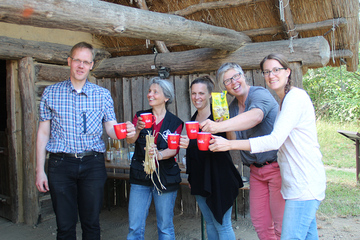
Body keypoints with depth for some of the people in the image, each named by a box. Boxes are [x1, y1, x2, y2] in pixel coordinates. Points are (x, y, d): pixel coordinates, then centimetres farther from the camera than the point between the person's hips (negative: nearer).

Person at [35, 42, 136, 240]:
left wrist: (125, 131, -23)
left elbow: (111, 129, 1)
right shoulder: (51, 93, 5)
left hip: (93, 164, 1)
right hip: (61, 163, 0)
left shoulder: (103, 95, 6)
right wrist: (40, 169, 0)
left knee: (91, 223, 9)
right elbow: (43, 132, 5)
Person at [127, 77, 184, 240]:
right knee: (134, 227, 3)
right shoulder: (140, 116, 7)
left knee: (165, 226, 8)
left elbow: (174, 149, -9)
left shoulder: (175, 122, 0)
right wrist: (138, 129, -27)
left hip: (165, 177, -1)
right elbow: (130, 140, -6)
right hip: (140, 176, 2)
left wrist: (159, 155, -29)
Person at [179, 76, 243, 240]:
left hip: (218, 178, -7)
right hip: (199, 179, 7)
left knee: (222, 225, -1)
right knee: (209, 223, 16)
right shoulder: (194, 118, 11)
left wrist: (190, 144, -40)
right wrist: (190, 176, 19)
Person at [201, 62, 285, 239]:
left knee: (281, 225, -3)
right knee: (260, 223, 10)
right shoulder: (232, 107, 11)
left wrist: (220, 126, -48)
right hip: (256, 170, 7)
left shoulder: (260, 94, -13)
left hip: (277, 166, -7)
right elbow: (234, 141, 11)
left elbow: (255, 116, -36)